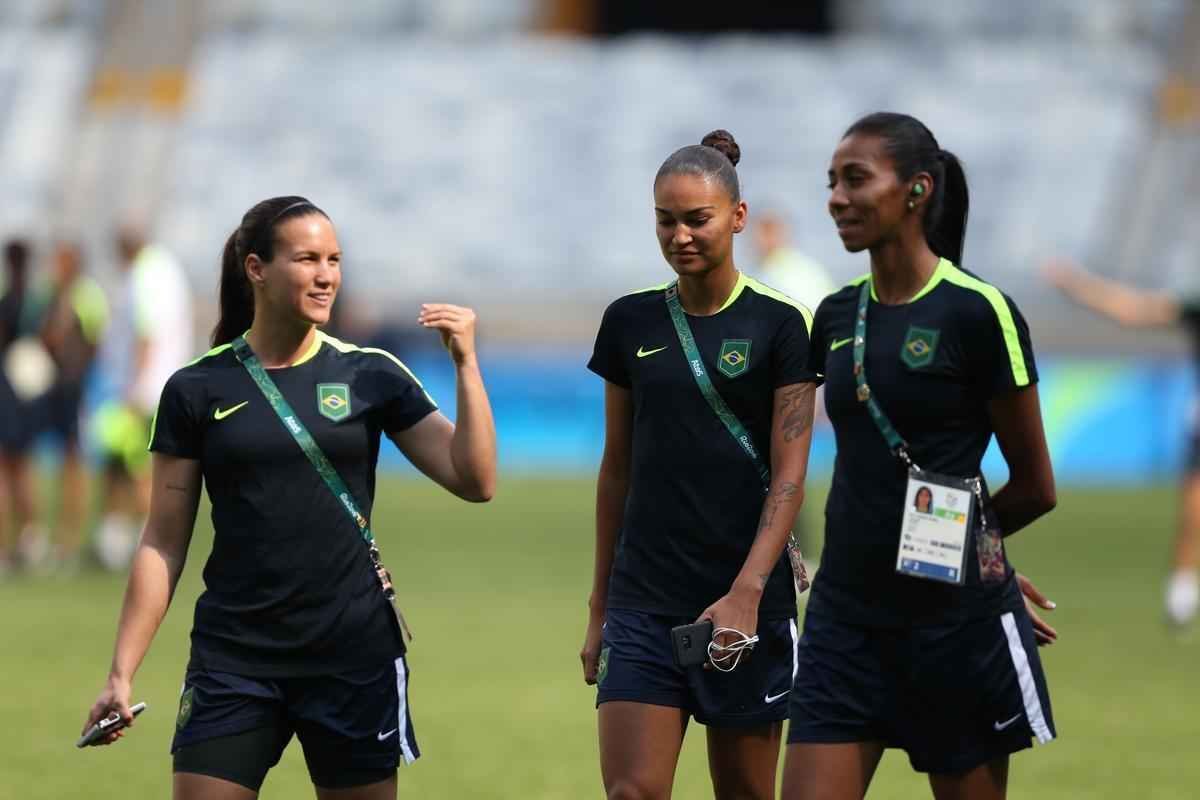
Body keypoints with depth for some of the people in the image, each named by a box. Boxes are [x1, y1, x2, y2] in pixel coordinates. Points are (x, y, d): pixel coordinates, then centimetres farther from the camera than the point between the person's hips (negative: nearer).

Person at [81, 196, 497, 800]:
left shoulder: (372, 375, 3)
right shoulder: (197, 389, 2)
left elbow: (474, 482, -3)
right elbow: (163, 544, 4)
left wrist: (466, 363, -12)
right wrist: (122, 671, -1)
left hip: (354, 654, 1)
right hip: (233, 659, -1)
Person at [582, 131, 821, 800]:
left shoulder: (779, 325, -3)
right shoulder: (630, 323, 7)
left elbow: (789, 476, -7)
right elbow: (617, 469, 13)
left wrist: (747, 593, -19)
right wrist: (600, 606, 12)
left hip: (748, 601, -2)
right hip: (644, 600, 2)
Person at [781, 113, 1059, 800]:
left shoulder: (978, 313, -9)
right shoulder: (837, 317, 7)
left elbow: (1035, 489, -3)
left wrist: (949, 540, 9)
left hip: (954, 615, -5)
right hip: (847, 612, 5)